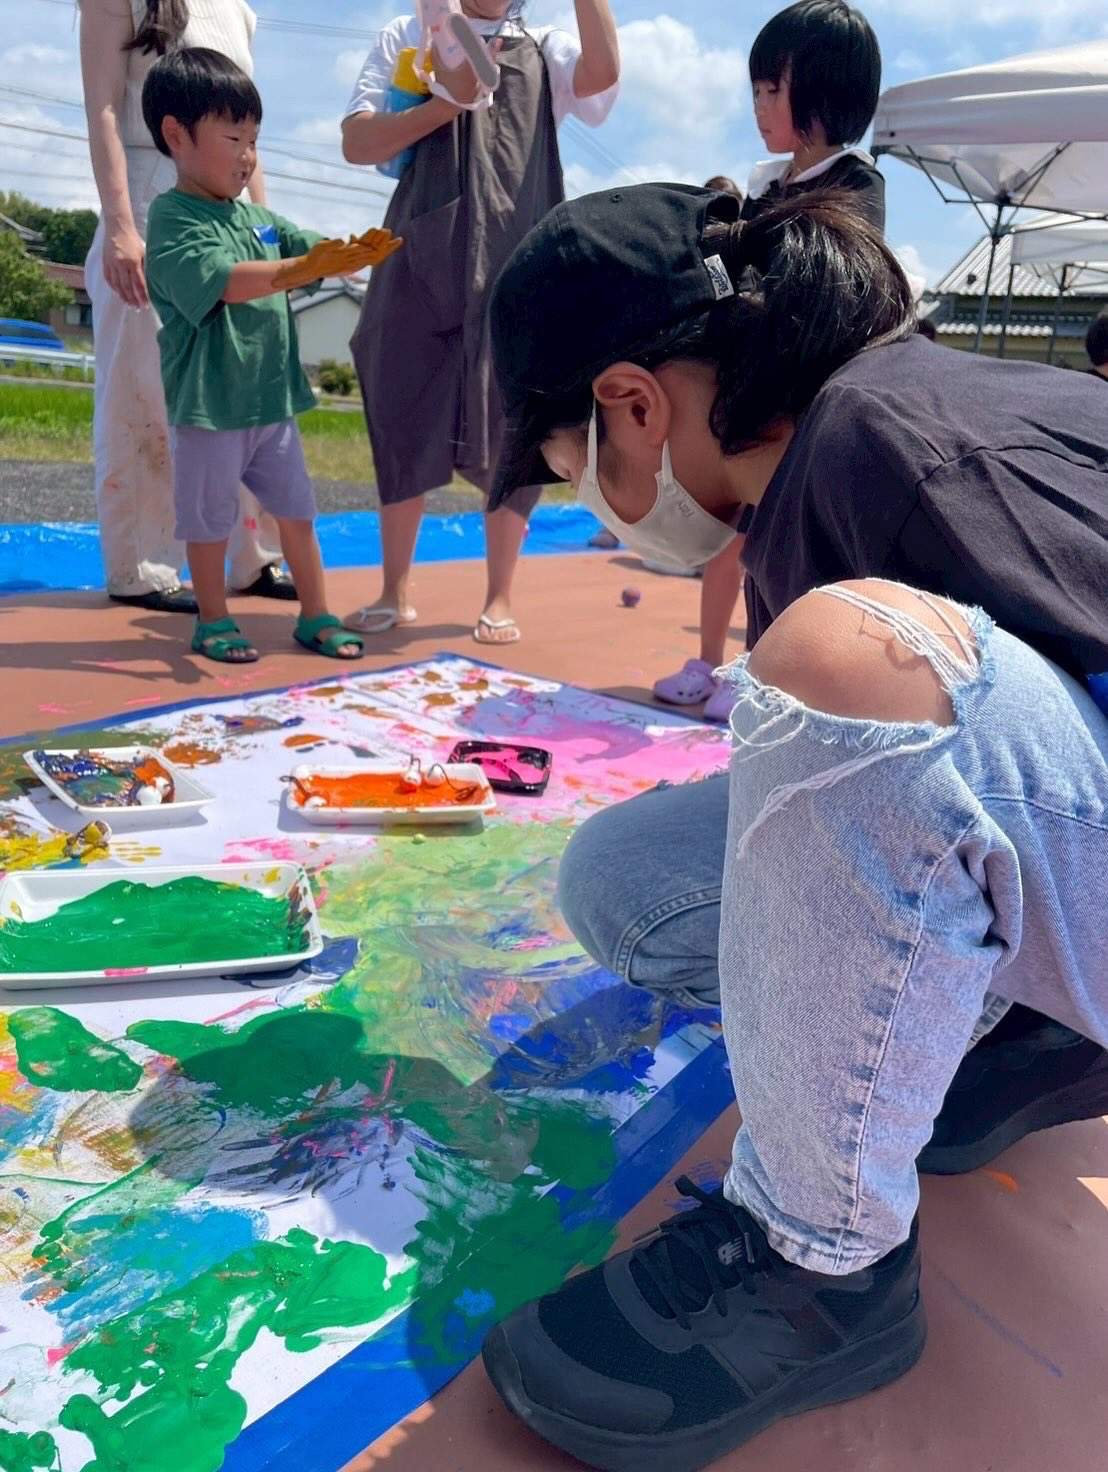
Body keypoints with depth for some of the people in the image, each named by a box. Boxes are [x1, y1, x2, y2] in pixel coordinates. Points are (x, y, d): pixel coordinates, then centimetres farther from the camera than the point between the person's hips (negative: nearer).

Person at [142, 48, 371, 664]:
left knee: (297, 510, 12)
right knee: (210, 519, 6)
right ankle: (215, 621, 21)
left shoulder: (256, 215, 10)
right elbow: (227, 282, -27)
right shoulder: (173, 219, -12)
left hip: (272, 398, 7)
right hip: (210, 405, -7)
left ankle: (316, 615, 23)